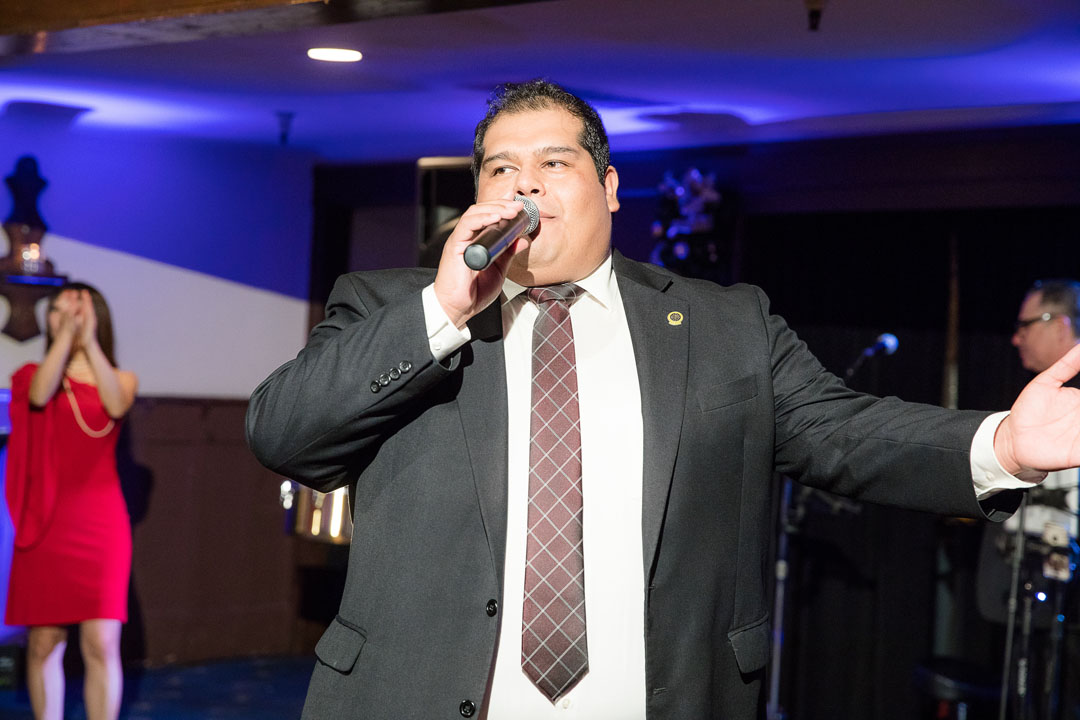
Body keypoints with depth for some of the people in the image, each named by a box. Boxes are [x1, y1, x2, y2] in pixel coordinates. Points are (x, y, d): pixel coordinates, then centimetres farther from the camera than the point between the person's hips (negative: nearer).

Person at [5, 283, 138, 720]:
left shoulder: (121, 379, 11)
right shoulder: (32, 374, 10)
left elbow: (115, 405, -13)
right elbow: (40, 395, -15)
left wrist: (89, 338, -13)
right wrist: (67, 333, -15)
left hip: (101, 524, 0)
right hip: (45, 523, 0)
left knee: (101, 643, -7)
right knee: (44, 643, 0)